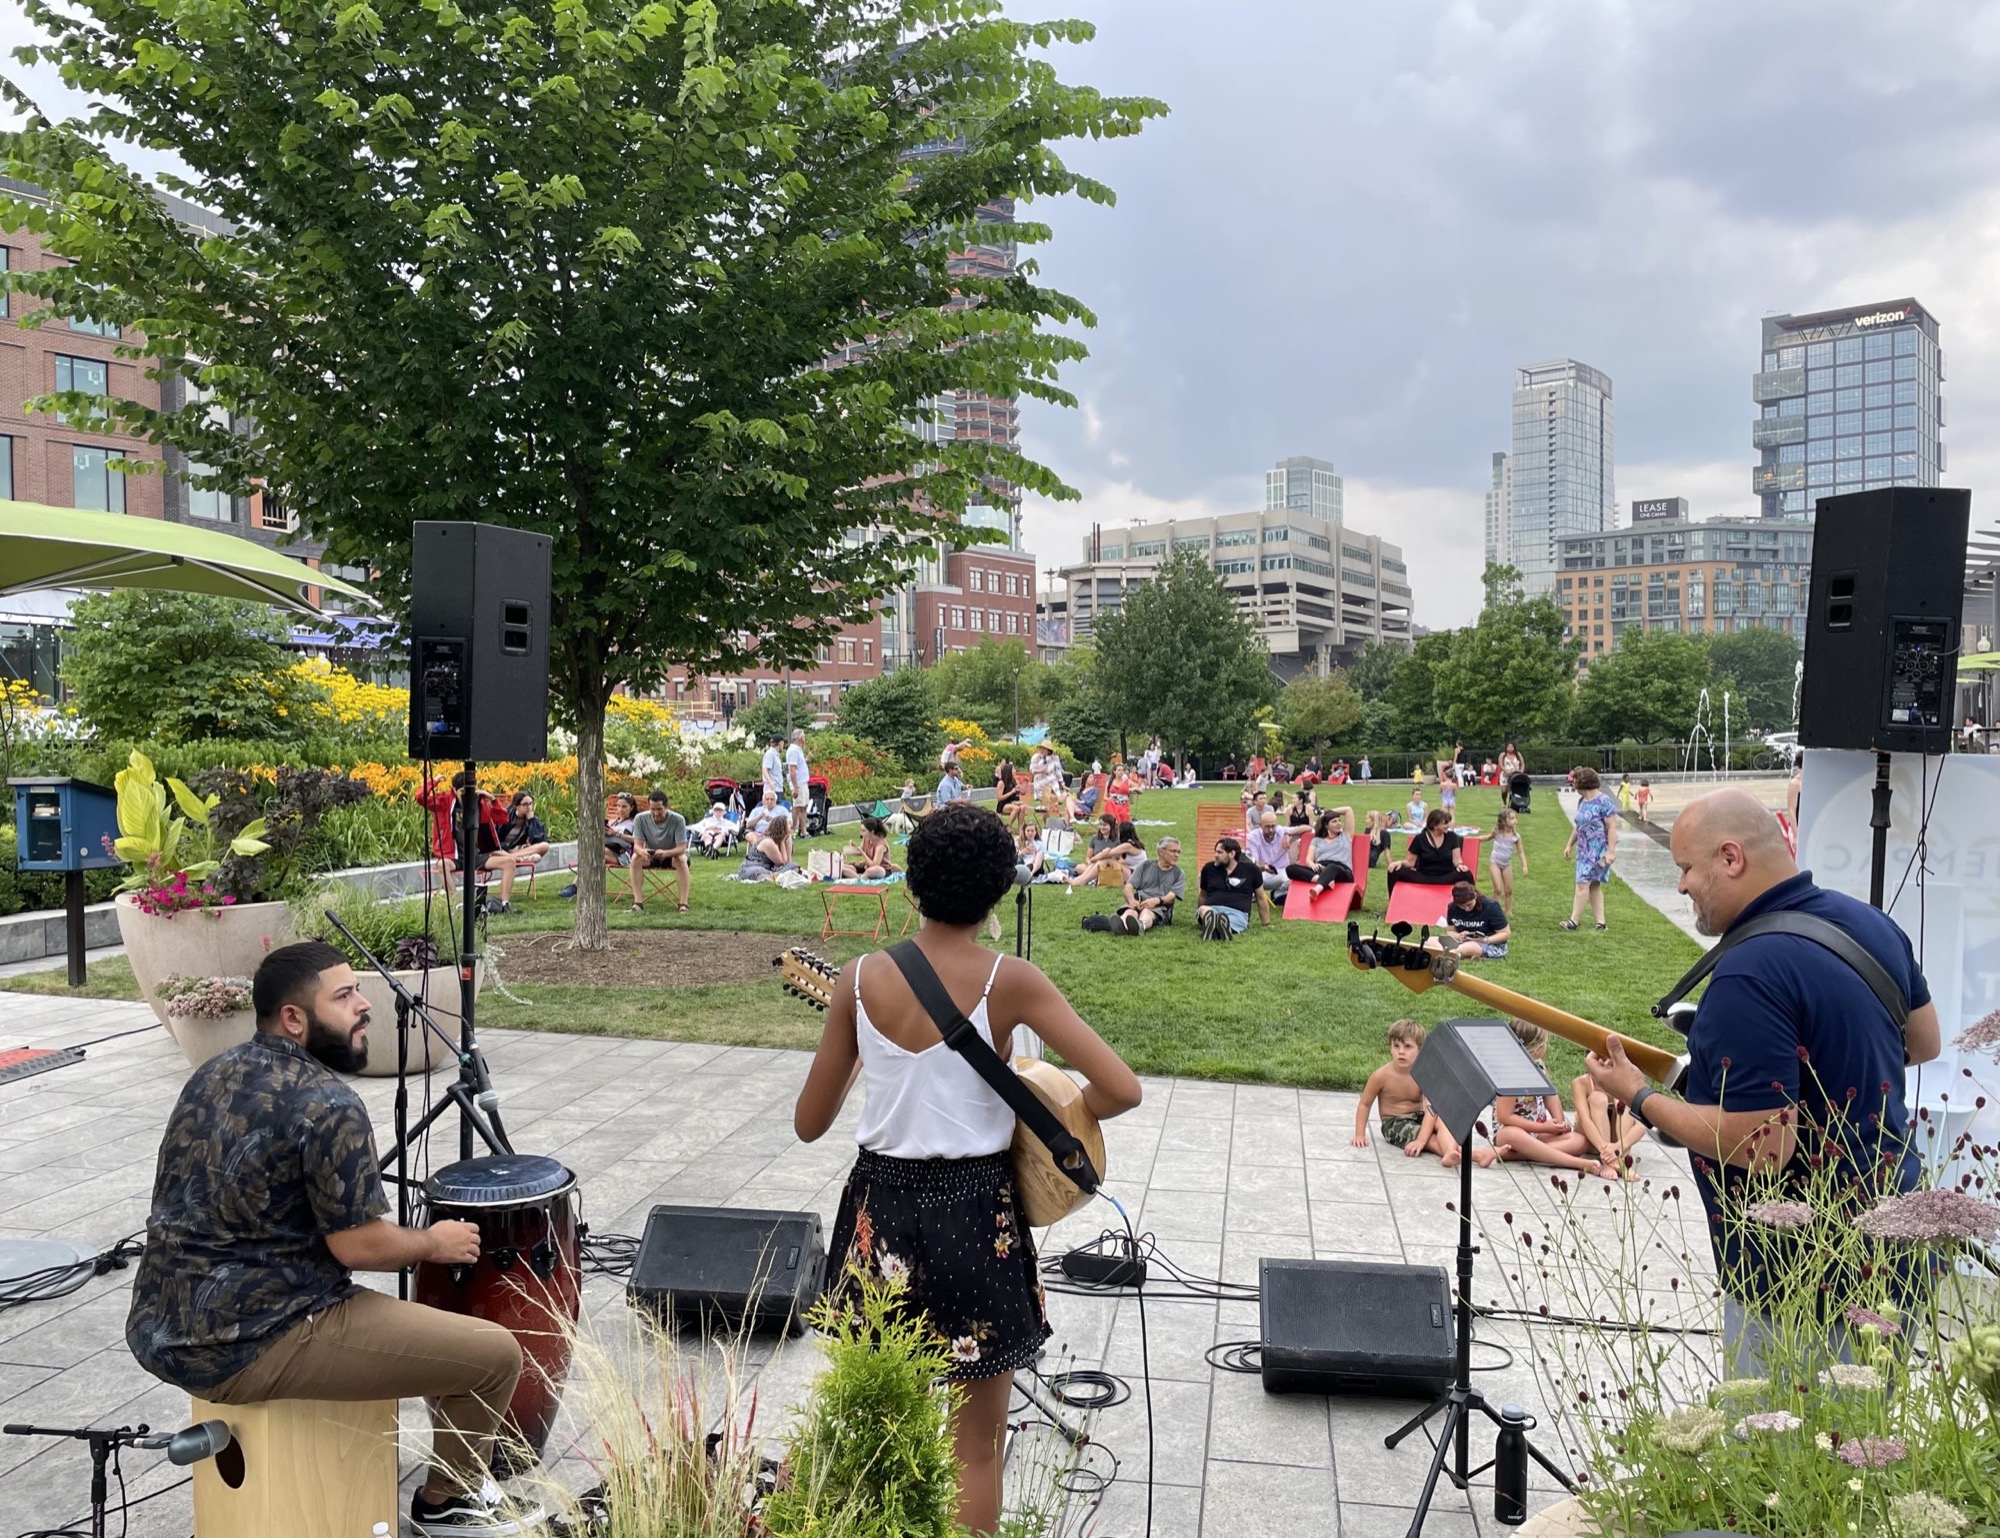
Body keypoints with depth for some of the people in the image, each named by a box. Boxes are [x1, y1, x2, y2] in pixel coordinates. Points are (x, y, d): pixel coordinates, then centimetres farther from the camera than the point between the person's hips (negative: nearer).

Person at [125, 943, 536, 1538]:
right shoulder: (327, 1104, -19)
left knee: (372, 1308, 34)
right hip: (244, 1349, -10)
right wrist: (434, 1243, 2)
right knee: (496, 1355, -3)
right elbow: (359, 1246, -18)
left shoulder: (214, 1073, 8)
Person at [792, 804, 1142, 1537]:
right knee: (975, 1451, 15)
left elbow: (809, 1123, 1)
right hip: (974, 1214, -3)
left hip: (881, 1209, 3)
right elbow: (1121, 1089, -17)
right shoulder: (1011, 981, -14)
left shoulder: (860, 979, -7)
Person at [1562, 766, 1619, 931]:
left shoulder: (1604, 802, -14)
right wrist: (1569, 845, 21)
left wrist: (1611, 851, -20)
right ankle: (1600, 922, 13)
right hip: (1584, 850, 9)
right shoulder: (1582, 802, 12)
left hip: (1598, 850, -9)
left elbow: (1612, 828, -16)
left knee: (1582, 883, -11)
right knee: (1593, 885, 9)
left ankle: (1574, 920, -7)